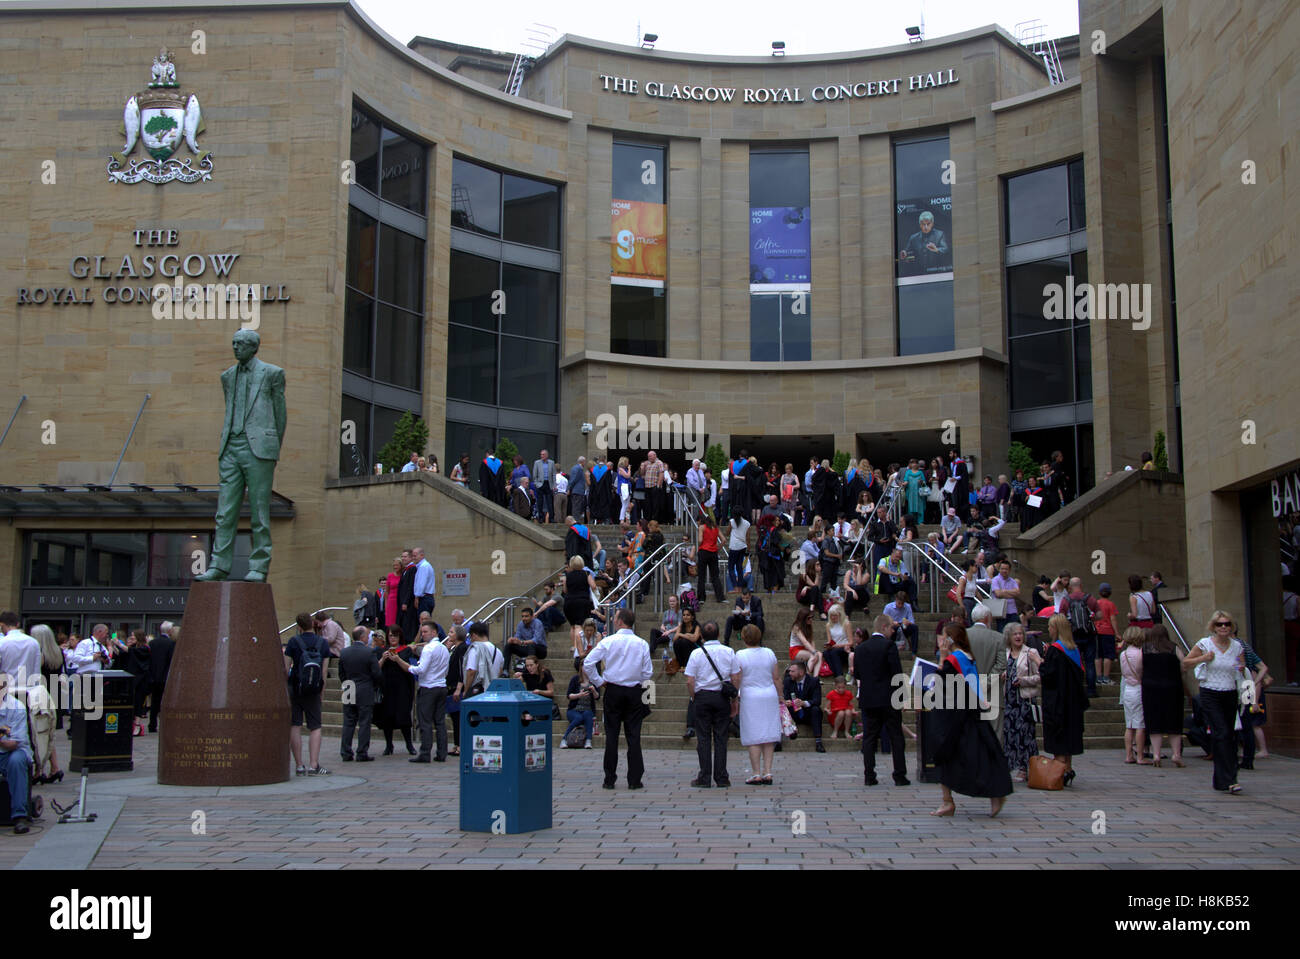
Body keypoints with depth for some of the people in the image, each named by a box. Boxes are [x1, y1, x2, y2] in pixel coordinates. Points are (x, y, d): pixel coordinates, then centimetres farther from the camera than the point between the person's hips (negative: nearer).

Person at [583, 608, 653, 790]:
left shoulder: (608, 641, -6)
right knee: (634, 736, 4)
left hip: (613, 691, -1)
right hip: (634, 692, 1)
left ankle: (609, 780, 6)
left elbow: (587, 663, -9)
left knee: (611, 735, 4)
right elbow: (648, 672, 0)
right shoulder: (642, 644, -2)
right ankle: (634, 780, 4)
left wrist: (598, 682, 2)